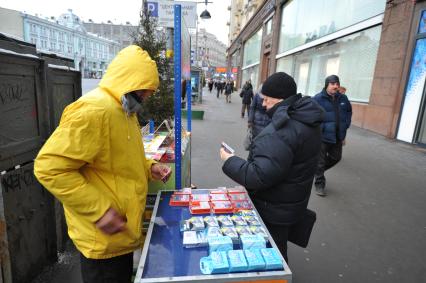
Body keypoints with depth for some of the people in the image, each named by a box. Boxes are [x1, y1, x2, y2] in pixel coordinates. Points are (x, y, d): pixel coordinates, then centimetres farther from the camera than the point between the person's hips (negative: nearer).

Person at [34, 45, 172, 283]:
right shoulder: (92, 110, -23)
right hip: (103, 238, -9)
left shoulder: (124, 110, 10)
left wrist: (148, 167, 2)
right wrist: (98, 211, -25)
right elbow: (50, 166, -25)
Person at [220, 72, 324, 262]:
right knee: (276, 254, 28)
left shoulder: (280, 132, -31)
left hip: (274, 211, -10)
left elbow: (259, 177, -34)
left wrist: (230, 161, -21)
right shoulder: (306, 121, 4)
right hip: (291, 203, 10)